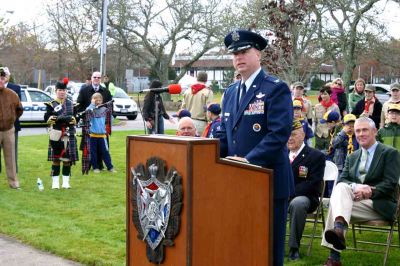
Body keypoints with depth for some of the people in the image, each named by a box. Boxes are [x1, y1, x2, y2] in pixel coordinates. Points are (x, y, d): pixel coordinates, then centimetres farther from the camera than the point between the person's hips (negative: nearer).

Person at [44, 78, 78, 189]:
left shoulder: (71, 104, 11)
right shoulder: (51, 104, 4)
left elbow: (75, 119, 8)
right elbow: (47, 118, -4)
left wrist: (70, 119, -13)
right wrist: (58, 119, -19)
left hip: (69, 135, 2)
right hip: (56, 134, -2)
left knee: (67, 159, 4)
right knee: (56, 158, 1)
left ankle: (66, 182, 11)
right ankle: (55, 182, 6)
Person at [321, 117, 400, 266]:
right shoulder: (352, 157, 22)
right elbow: (342, 180, 7)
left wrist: (369, 191, -20)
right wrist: (355, 187, -16)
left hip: (379, 205, -5)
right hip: (354, 198, 5)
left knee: (336, 205, -30)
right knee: (341, 187, -31)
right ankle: (339, 227, -52)